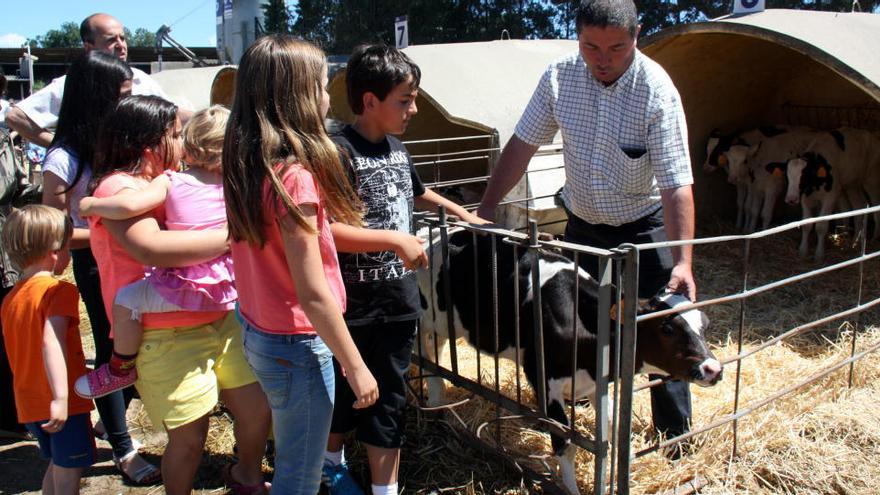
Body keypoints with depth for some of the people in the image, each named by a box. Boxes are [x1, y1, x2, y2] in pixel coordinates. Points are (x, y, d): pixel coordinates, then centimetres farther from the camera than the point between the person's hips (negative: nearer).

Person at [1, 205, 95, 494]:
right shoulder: (59, 290, -15)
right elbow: (52, 342, -29)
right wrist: (61, 397, -34)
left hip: (29, 404, 7)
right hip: (63, 404, -7)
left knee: (56, 467, 24)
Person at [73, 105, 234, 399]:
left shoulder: (171, 182, -6)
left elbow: (130, 205, -21)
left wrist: (92, 205, -5)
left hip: (187, 288, -4)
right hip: (227, 287, 4)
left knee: (126, 300, 9)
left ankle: (122, 369, 20)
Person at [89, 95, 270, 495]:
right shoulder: (120, 188, -12)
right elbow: (152, 248, -30)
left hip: (220, 319, 8)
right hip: (167, 338, -7)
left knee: (257, 407, 11)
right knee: (189, 438, 4)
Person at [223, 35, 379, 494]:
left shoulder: (248, 165, 0)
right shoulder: (294, 175, -25)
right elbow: (312, 293, -24)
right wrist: (356, 367, -15)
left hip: (259, 333, 8)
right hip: (297, 346, -8)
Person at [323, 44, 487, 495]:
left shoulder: (397, 149, 7)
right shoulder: (340, 152, -18)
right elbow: (325, 231, -26)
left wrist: (461, 212, 28)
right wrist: (395, 239, -25)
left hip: (397, 301, 6)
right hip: (352, 305, -6)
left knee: (388, 403, 13)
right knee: (344, 394, 16)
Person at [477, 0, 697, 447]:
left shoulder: (657, 91, -23)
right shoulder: (559, 76, -12)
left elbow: (676, 185, -26)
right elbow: (522, 145, -4)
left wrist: (682, 261, -35)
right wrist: (485, 210, -7)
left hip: (643, 226, -4)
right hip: (582, 225, 4)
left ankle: (675, 437, 17)